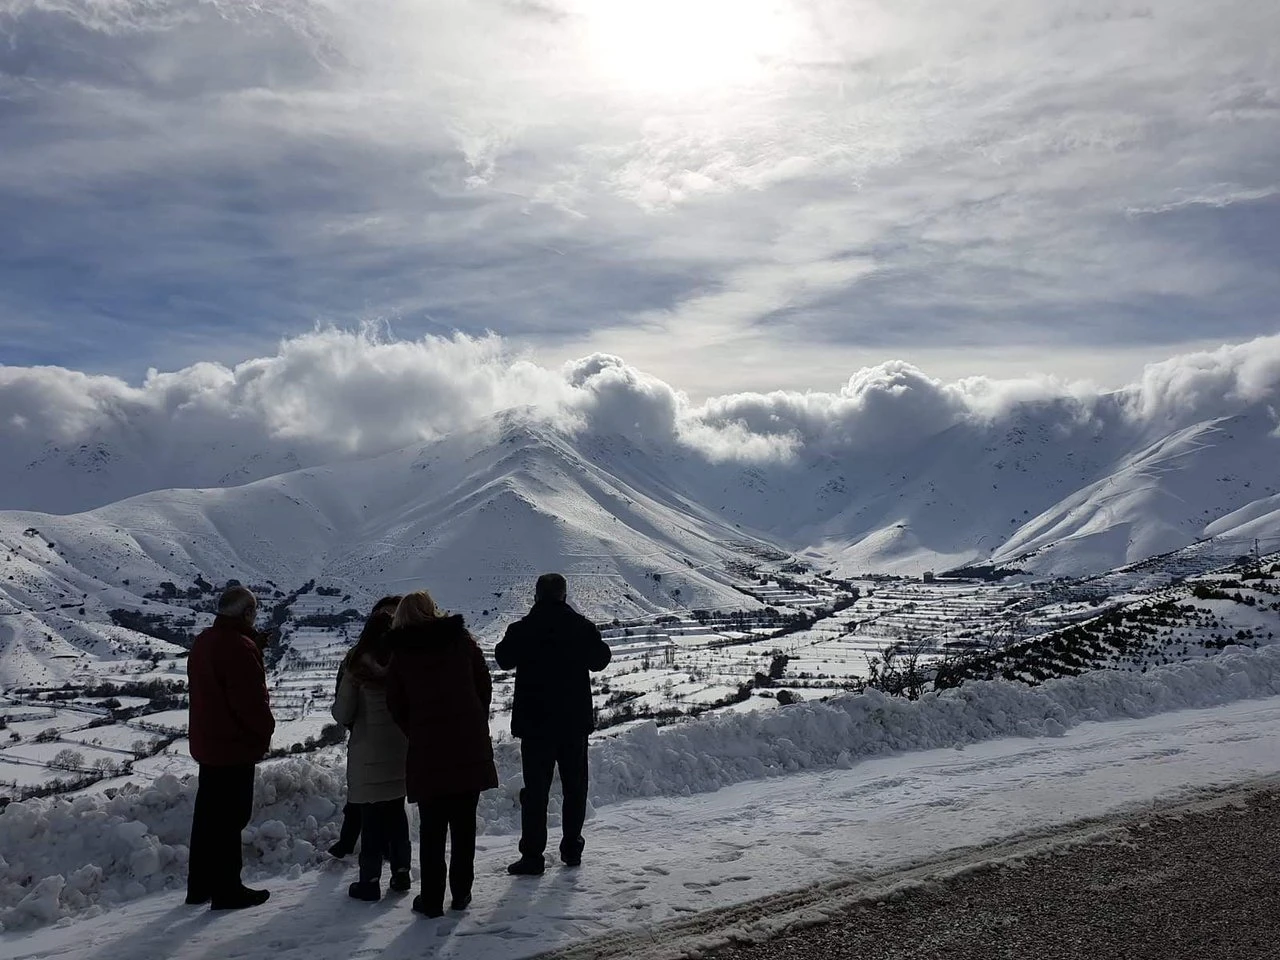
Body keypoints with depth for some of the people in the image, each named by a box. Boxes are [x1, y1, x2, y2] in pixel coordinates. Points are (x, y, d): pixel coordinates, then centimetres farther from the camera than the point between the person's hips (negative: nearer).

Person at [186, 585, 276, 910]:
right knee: (231, 817, -1)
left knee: (208, 814, 17)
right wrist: (265, 730, -6)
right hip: (236, 746, -9)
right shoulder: (239, 647, -21)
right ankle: (227, 889, 7)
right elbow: (252, 698, -23)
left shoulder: (202, 643, 9)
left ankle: (200, 885, 26)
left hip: (206, 743, 9)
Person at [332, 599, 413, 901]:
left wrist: (353, 723, 11)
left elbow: (342, 713, -9)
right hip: (401, 752, 3)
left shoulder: (357, 664, -12)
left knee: (371, 818, 6)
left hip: (369, 754, -2)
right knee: (397, 813, 17)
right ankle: (401, 873, 23)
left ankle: (370, 880, 11)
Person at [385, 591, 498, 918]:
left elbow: (397, 706, 3)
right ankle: (461, 893, 18)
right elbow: (485, 686, 5)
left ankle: (432, 898, 12)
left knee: (432, 828, 8)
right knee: (464, 823, 12)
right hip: (471, 746, 1)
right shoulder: (462, 639, 3)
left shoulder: (400, 652, 1)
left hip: (427, 750, -1)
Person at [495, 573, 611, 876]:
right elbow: (600, 660, 7)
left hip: (535, 724, -1)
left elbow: (504, 659, 6)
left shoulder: (521, 630, -11)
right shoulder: (582, 627, -7)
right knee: (575, 786, 14)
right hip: (575, 722, 2)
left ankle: (532, 855, 4)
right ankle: (572, 848, 20)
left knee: (535, 788, 4)